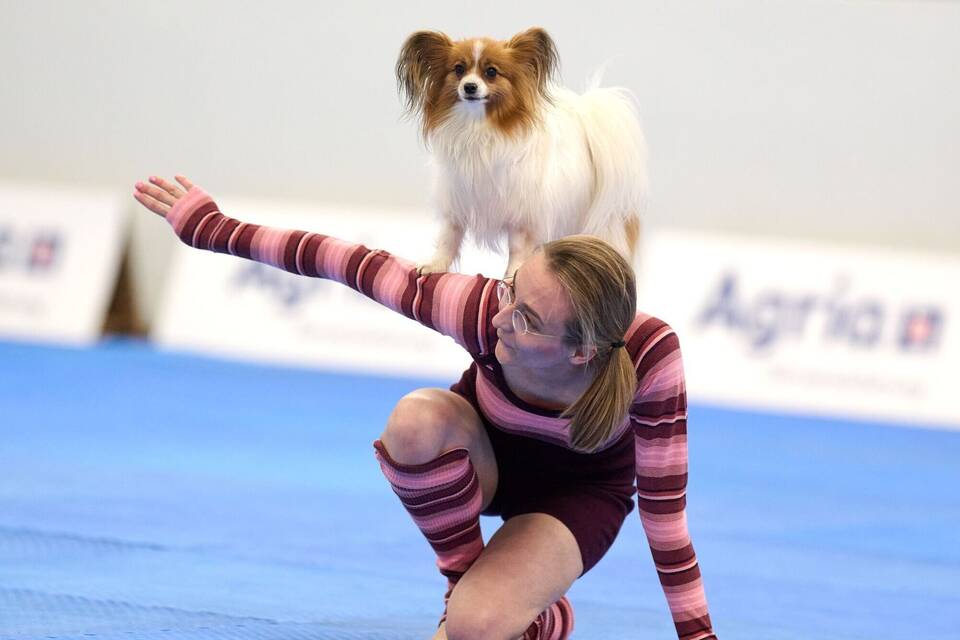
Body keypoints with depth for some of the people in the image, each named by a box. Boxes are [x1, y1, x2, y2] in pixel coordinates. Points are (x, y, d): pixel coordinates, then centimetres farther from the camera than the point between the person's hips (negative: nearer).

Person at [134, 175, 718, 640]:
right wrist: (211, 229, -17)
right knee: (416, 419, -36)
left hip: (579, 492, -2)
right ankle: (468, 583, -12)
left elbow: (664, 506, -27)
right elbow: (353, 263, -25)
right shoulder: (483, 310, -36)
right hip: (485, 461, 3)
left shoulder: (649, 355, -39)